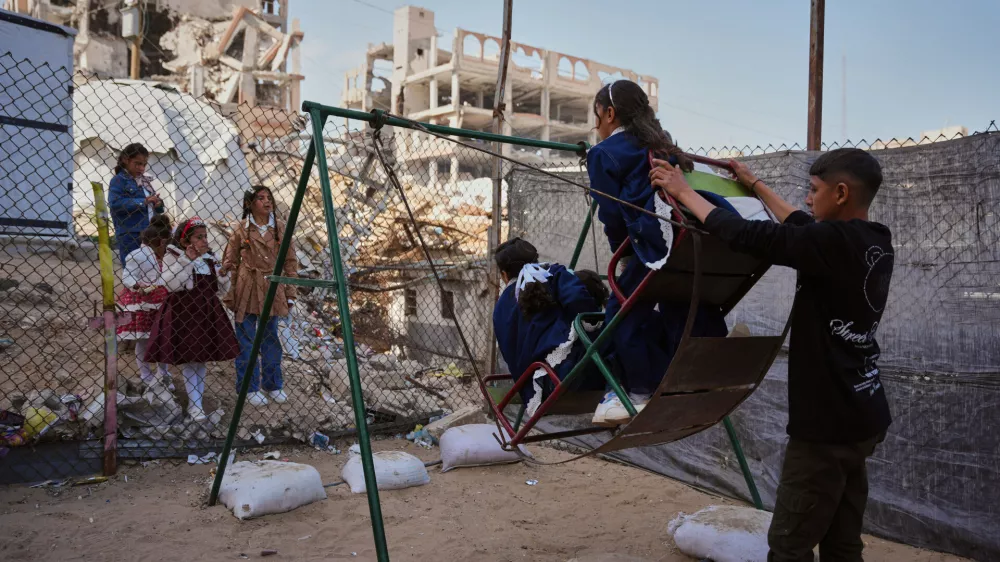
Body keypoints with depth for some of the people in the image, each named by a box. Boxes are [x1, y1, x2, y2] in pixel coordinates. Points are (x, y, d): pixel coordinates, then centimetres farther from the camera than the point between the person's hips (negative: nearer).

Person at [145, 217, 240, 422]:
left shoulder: (211, 259, 9)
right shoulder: (171, 257, -6)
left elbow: (219, 290, 13)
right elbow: (171, 285, -21)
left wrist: (224, 276, -8)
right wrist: (187, 259, -23)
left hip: (206, 313, 5)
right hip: (181, 313, -5)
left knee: (201, 359, 10)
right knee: (188, 360, -3)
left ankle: (196, 402, 21)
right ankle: (195, 405, 3)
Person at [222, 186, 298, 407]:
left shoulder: (280, 228, 3)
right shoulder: (240, 228, -2)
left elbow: (290, 262, 6)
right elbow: (230, 260, 5)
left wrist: (290, 293, 4)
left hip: (272, 289, 2)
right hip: (246, 289, -2)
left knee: (271, 338, 11)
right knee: (246, 340, 3)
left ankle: (273, 385, 23)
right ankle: (249, 388, 14)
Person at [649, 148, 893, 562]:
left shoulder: (837, 242, -20)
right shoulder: (874, 244, 7)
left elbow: (746, 236, -19)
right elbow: (803, 229, 22)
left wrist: (684, 192, -6)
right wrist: (755, 185, 32)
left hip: (828, 422, -9)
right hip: (860, 418, 9)